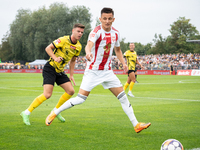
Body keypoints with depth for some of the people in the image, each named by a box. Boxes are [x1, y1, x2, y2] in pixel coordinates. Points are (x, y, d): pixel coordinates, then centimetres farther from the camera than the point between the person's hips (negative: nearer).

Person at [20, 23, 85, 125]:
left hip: (60, 71, 8)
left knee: (70, 91, 0)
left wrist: (71, 75, 16)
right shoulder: (64, 40, -16)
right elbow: (48, 48, -12)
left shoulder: (78, 47, 7)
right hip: (50, 69, -8)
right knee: (47, 94, -18)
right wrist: (55, 58, -27)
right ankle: (26, 113, -8)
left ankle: (56, 110, 20)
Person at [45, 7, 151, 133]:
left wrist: (123, 63, 9)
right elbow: (89, 45, -38)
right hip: (93, 71, -5)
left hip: (107, 71, 5)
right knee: (80, 99, -9)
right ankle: (54, 114, 10)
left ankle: (136, 125, 7)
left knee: (122, 96, 0)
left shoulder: (116, 33, 3)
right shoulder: (96, 32, -17)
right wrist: (88, 52, -60)